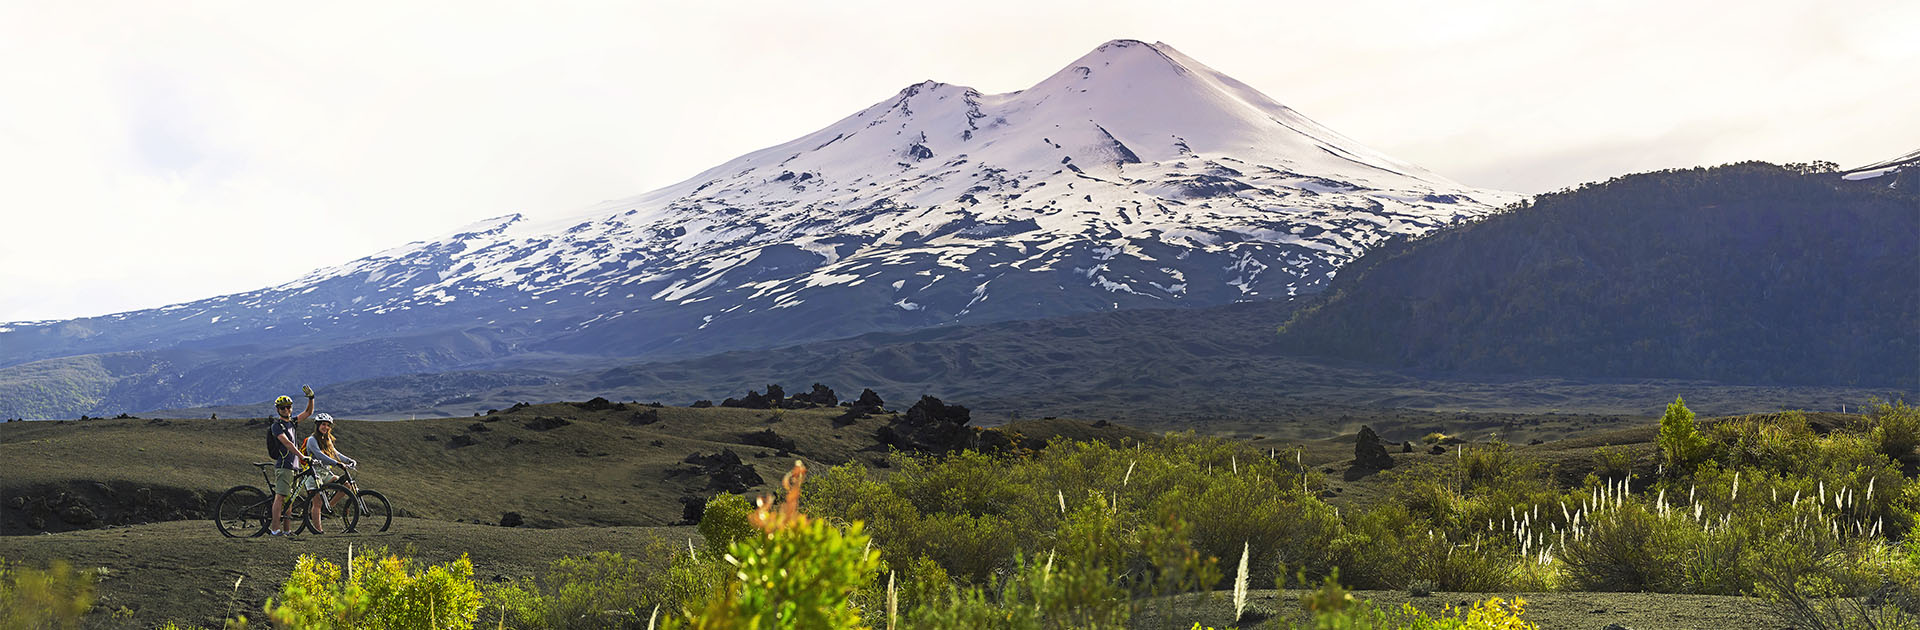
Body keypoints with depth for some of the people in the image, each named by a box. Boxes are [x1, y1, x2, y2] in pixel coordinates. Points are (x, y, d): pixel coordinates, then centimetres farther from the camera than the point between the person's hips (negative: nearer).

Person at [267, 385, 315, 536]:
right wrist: (302, 456, -29)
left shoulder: (292, 422, 16)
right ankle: (275, 527, -19)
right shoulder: (276, 426, -8)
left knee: (289, 498, 7)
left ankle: (287, 529, 9)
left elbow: (308, 412, 22)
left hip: (293, 466, 8)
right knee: (280, 496, -15)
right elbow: (287, 443, -20)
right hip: (283, 465, -8)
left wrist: (311, 397, 5)